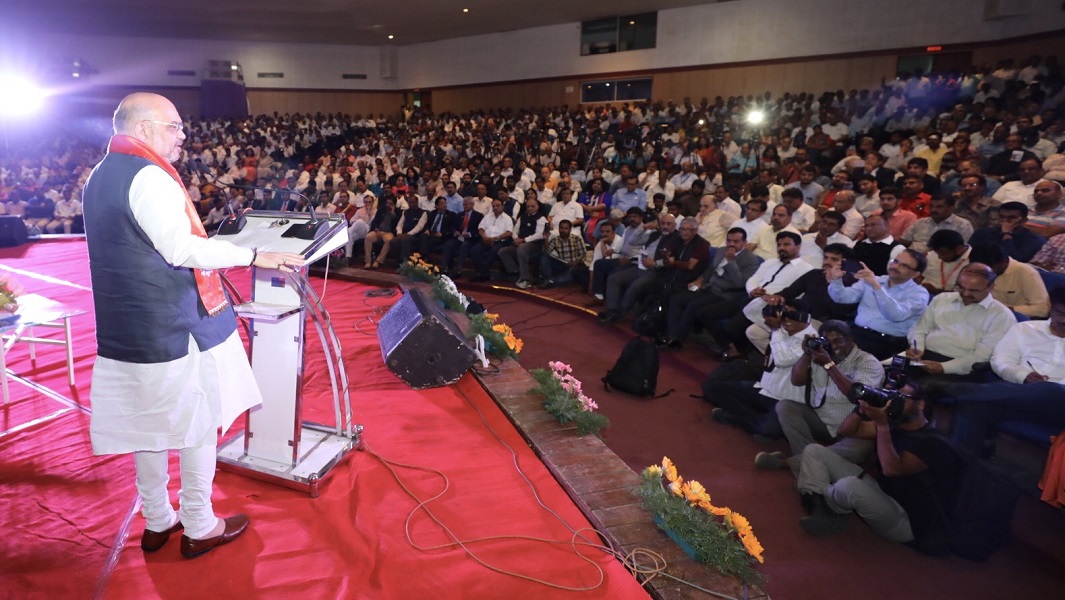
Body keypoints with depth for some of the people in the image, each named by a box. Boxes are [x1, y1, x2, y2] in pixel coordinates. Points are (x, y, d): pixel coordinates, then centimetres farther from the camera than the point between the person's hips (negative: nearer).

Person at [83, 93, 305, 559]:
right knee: (199, 423, 5)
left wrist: (210, 243, 27)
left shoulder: (100, 175, 14)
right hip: (173, 326, -9)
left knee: (148, 424, 17)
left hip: (126, 327, 9)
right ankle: (199, 528, 18)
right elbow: (182, 248, -22)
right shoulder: (148, 175, -16)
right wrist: (253, 255, -19)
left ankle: (157, 521, 32)